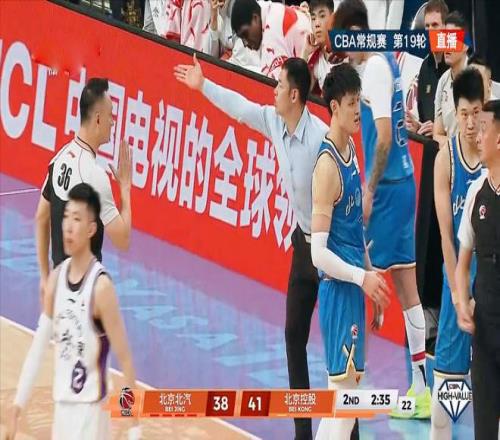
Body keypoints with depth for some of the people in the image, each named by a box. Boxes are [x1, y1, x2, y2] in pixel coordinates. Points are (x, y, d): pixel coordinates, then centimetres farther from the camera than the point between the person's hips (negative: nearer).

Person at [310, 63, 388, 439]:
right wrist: (362, 277, -25)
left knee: (343, 394, 14)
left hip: (355, 288, 10)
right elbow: (318, 252, -21)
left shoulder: (352, 151, 10)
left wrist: (370, 277, 19)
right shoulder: (327, 165, -18)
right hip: (337, 290, -9)